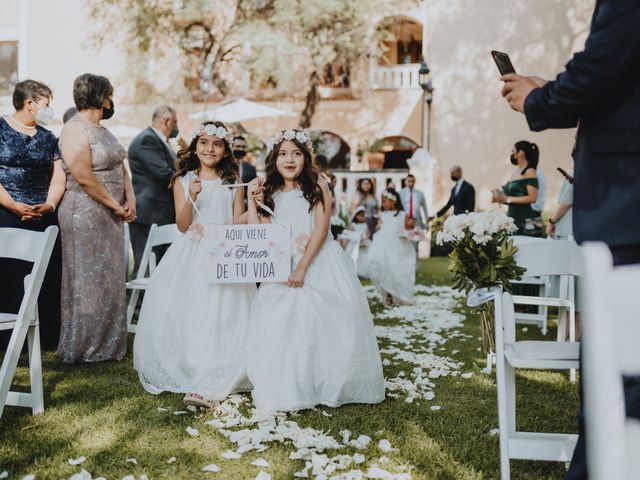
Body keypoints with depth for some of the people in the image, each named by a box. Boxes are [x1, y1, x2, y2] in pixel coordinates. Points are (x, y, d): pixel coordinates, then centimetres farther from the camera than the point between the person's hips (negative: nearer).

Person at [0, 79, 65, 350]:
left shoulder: (47, 137, 16)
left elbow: (58, 177, 9)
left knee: (46, 276, 2)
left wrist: (50, 205, -8)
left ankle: (46, 337, 10)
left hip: (44, 216, 4)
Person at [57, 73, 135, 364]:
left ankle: (106, 346, 22)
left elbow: (120, 168, 16)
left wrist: (130, 200, 0)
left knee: (110, 280, 12)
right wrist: (116, 205, -14)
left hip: (110, 216, 9)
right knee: (87, 281, 0)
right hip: (85, 214, -9)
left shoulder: (102, 130, 16)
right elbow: (83, 177, -21)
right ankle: (83, 348, 12)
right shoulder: (75, 129, -12)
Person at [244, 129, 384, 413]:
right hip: (282, 269, 4)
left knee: (324, 322, -6)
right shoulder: (270, 193, 11)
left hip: (319, 264, -3)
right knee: (279, 324, -3)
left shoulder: (317, 186, 0)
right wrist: (251, 200, 0)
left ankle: (326, 386, 10)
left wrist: (302, 268, -16)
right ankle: (286, 389, 9)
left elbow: (321, 230, -9)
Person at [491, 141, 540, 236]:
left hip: (525, 218, -7)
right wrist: (500, 198, 2)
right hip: (512, 215, 7)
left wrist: (508, 199, -13)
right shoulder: (514, 172, 15)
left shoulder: (529, 172, -6)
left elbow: (532, 198, -14)